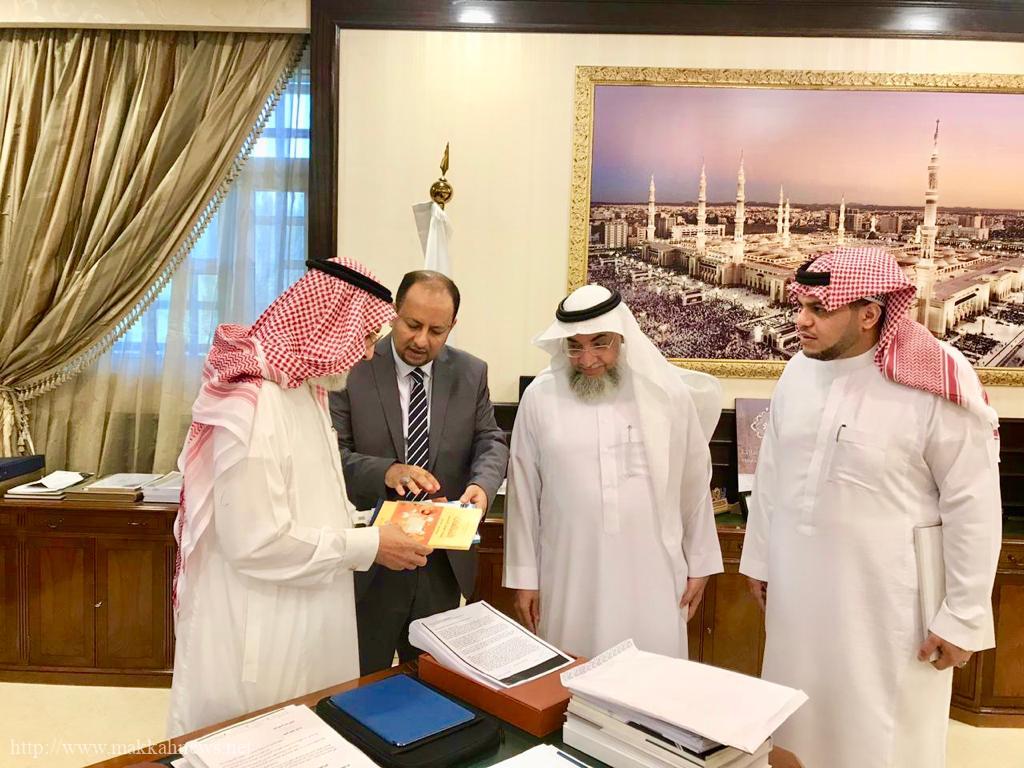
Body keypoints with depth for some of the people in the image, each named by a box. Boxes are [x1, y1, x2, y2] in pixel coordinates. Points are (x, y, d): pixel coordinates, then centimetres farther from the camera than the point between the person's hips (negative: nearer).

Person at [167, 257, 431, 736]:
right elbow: (259, 542, -27)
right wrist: (368, 547, -21)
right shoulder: (253, 406, -26)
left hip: (303, 618, 9)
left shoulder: (304, 391, 5)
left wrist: (372, 523, 3)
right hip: (260, 628, -9)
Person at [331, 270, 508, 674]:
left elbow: (491, 442, 4)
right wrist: (386, 471, -30)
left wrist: (482, 483, -17)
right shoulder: (355, 368, -9)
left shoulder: (471, 373, 2)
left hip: (445, 562, 3)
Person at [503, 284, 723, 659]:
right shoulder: (540, 397, -4)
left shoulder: (668, 392, -2)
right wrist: (524, 577, 4)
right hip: (570, 579, 0)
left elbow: (694, 485, 7)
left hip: (651, 578, 1)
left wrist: (700, 564, 11)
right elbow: (524, 493, 2)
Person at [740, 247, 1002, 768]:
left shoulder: (937, 388, -18)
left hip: (888, 598, -5)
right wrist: (759, 558, 13)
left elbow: (974, 508, -12)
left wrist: (963, 618, -9)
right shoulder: (798, 370, -2)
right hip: (798, 586, 5)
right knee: (797, 724, 20)